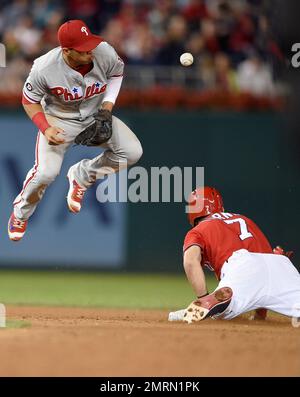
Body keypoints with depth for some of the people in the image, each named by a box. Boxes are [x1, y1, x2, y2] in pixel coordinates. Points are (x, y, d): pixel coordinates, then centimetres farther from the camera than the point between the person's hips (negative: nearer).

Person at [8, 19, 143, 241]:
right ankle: (20, 214, 8)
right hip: (60, 119, -3)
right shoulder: (44, 68, -30)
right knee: (46, 172, -24)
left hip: (95, 116, 3)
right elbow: (29, 100, -11)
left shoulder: (105, 53, -25)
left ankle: (82, 176, 10)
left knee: (132, 152, -15)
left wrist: (107, 108, -10)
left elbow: (116, 73, 1)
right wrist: (45, 129, -26)